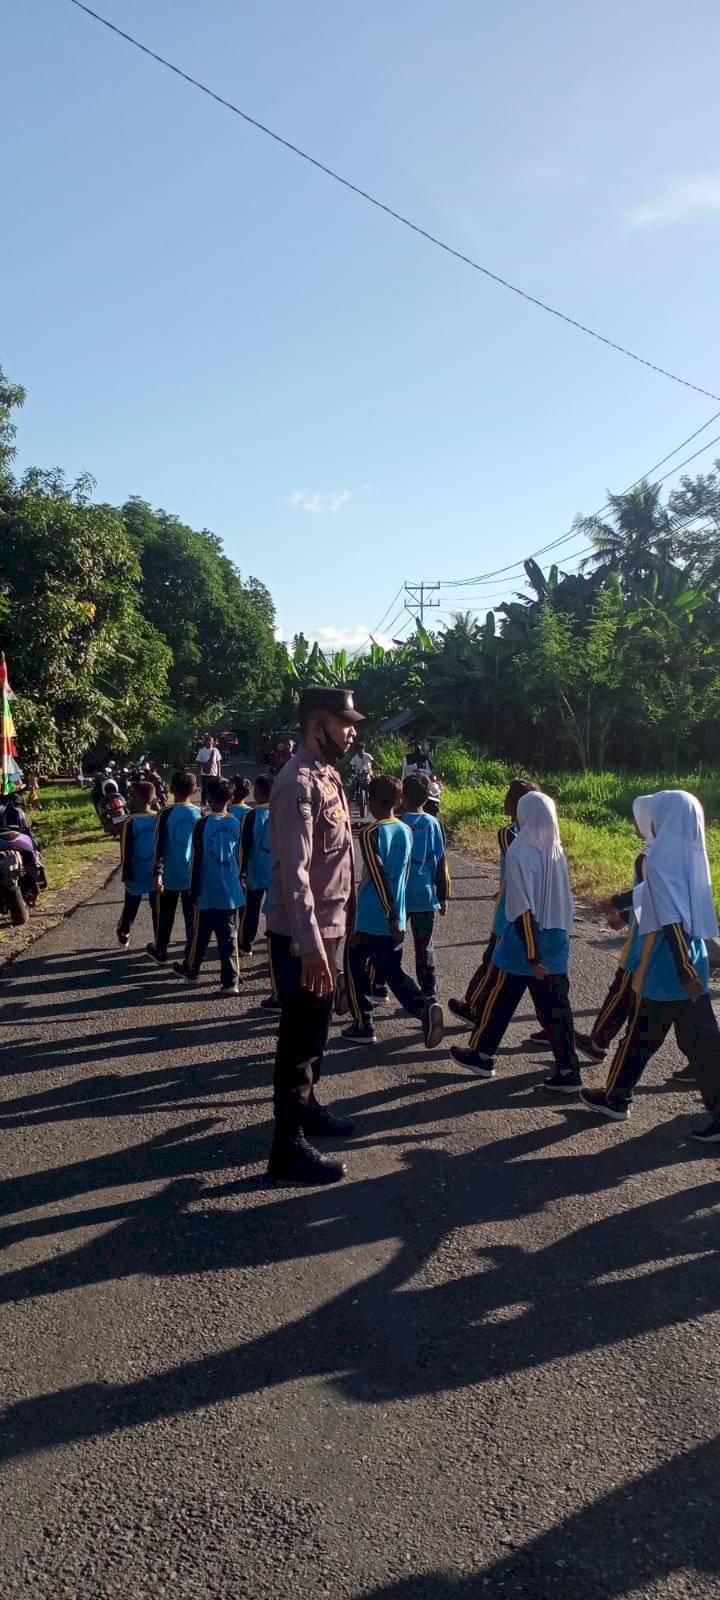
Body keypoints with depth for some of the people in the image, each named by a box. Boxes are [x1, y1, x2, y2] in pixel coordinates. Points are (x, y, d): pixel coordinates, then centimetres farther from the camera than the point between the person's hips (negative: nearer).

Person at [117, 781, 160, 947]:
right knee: (157, 908, 8)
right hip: (156, 871, 1)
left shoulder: (130, 822, -14)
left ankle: (123, 936, 32)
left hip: (136, 872, -1)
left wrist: (127, 874, -5)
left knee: (131, 907, 16)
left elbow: (126, 851, -12)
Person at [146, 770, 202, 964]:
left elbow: (159, 845, -12)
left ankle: (160, 951, 27)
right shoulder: (200, 813, -3)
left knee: (165, 915, 14)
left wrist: (158, 872, -11)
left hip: (170, 875, -1)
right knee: (192, 916, 8)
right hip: (194, 874, 2)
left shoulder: (166, 813, -10)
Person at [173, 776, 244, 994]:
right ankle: (231, 980, 0)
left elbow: (197, 861, -8)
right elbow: (240, 858, 9)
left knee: (200, 935, 14)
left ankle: (190, 968, 32)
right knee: (229, 937, 5)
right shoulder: (236, 824, 1)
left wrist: (194, 891, -2)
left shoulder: (203, 824, -10)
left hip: (208, 892, -3)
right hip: (231, 891, 3)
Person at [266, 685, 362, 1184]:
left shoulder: (328, 776, 10)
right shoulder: (298, 784, -21)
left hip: (329, 926, 10)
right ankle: (289, 1145, 13)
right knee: (300, 1036, 1)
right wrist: (311, 947, -29)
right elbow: (294, 873, -26)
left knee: (317, 1028, 23)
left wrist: (330, 935, 16)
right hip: (303, 935, -10)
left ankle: (307, 1108, 41)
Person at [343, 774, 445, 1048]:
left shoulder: (369, 833, -14)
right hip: (395, 919, 6)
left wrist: (392, 917, -20)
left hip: (369, 919, -6)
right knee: (392, 971, 14)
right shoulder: (406, 832, 6)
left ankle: (363, 1025, 18)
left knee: (355, 967, 13)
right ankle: (426, 1006, -10)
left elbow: (379, 877, -21)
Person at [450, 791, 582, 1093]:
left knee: (498, 1000, 12)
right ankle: (568, 1072, 8)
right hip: (556, 943, 6)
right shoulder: (556, 852, 2)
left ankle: (481, 1055, 26)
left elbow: (524, 910, -19)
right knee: (555, 1007, 8)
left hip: (522, 944, -5)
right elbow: (564, 900, 9)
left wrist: (532, 956, -18)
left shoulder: (519, 854, -17)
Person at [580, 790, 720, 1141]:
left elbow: (672, 922, -24)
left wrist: (684, 973, -26)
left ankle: (615, 1098, 26)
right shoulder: (691, 854, 5)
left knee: (639, 1036, 10)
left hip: (666, 968, -7)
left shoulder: (660, 859, -18)